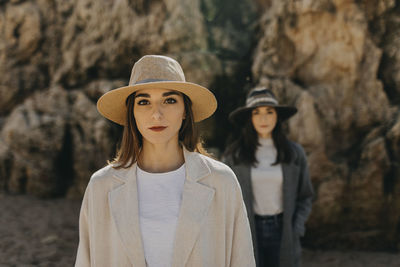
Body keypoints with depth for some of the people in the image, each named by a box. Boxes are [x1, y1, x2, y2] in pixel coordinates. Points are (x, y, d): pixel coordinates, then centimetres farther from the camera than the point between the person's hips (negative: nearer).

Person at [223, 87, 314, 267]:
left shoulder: (294, 153, 0)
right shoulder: (234, 154, -3)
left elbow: (304, 197, 7)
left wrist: (295, 232, -4)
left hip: (281, 231, 1)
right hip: (248, 232, -1)